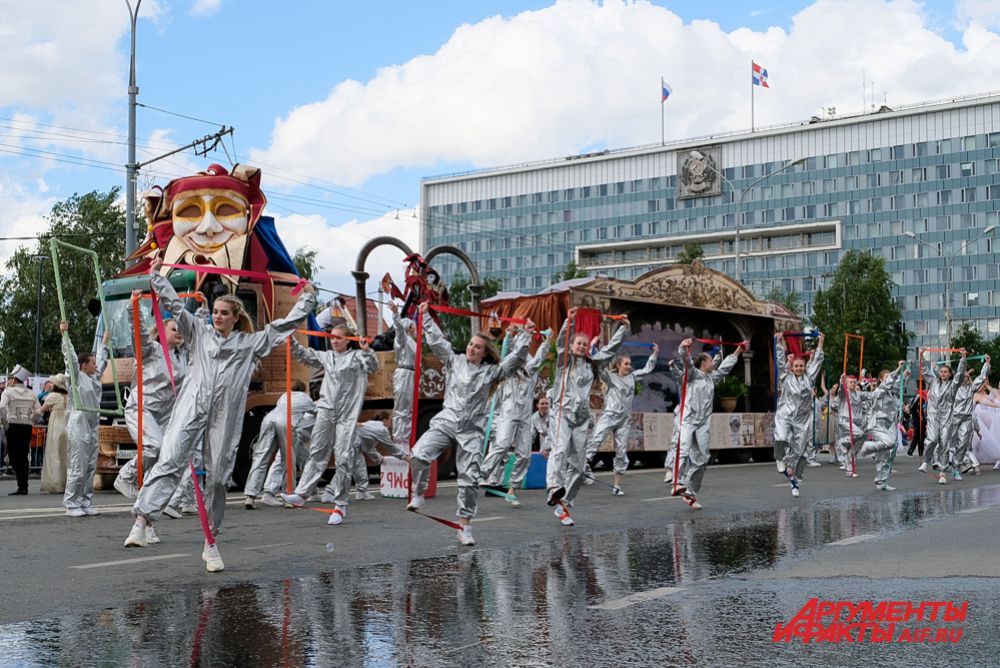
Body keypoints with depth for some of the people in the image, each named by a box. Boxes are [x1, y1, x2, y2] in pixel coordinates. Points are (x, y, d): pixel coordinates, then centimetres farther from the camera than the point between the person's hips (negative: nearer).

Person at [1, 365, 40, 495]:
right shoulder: (31, 394, 9)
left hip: (13, 426, -4)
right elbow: (38, 411, 3)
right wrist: (30, 420, 12)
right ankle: (24, 485, 11)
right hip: (27, 427, 4)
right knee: (23, 456, 12)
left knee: (14, 456, -1)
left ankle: (21, 486, -10)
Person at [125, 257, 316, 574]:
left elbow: (285, 324, 19)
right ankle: (141, 521, -27)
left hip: (225, 417, 0)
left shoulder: (251, 343, 16)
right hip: (191, 407, 0)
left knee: (217, 478, 2)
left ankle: (211, 543, 11)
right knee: (170, 461, -18)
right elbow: (174, 304, 16)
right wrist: (156, 275, 14)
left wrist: (307, 297, 22)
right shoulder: (200, 333, 17)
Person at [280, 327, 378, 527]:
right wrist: (291, 342, 3)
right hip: (325, 411, 4)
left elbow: (373, 367, -9)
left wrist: (366, 350, -25)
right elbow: (303, 354, 18)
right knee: (317, 453, 4)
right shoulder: (326, 357, 17)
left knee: (343, 457, -5)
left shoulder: (356, 356, 5)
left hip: (347, 414, -4)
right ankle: (301, 494, 4)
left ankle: (341, 504, 0)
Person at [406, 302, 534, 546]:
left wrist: (525, 334, -1)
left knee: (470, 478, -3)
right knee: (419, 454, -23)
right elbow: (437, 341, 9)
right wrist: (426, 316, 9)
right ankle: (418, 495, 0)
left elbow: (516, 358, 4)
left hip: (472, 430, 0)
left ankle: (464, 526, 6)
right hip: (446, 421, 0)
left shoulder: (491, 371, 9)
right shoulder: (454, 361, 10)